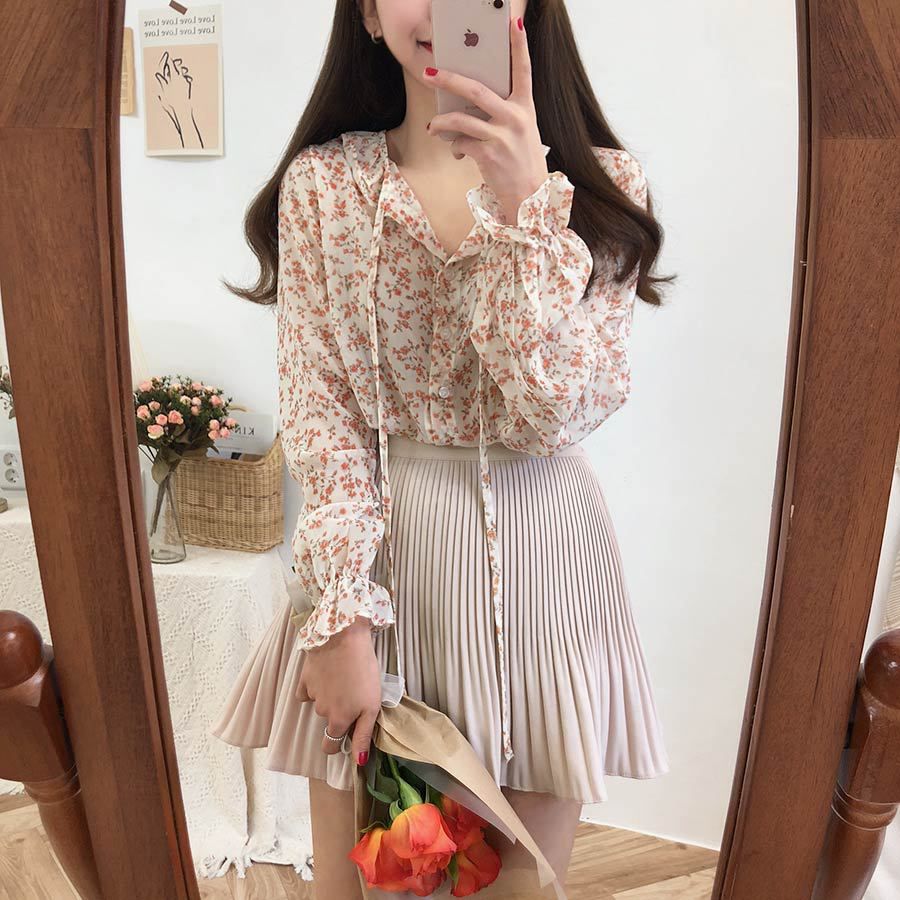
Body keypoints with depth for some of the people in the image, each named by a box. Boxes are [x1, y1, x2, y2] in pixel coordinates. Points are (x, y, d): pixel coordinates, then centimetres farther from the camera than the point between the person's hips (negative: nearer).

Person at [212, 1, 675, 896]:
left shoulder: (604, 185, 0)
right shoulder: (321, 184, 0)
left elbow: (548, 414, -13)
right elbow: (316, 410, -6)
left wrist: (523, 203, -21)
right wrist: (343, 614, -13)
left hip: (536, 553, 1)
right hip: (372, 544, 0)